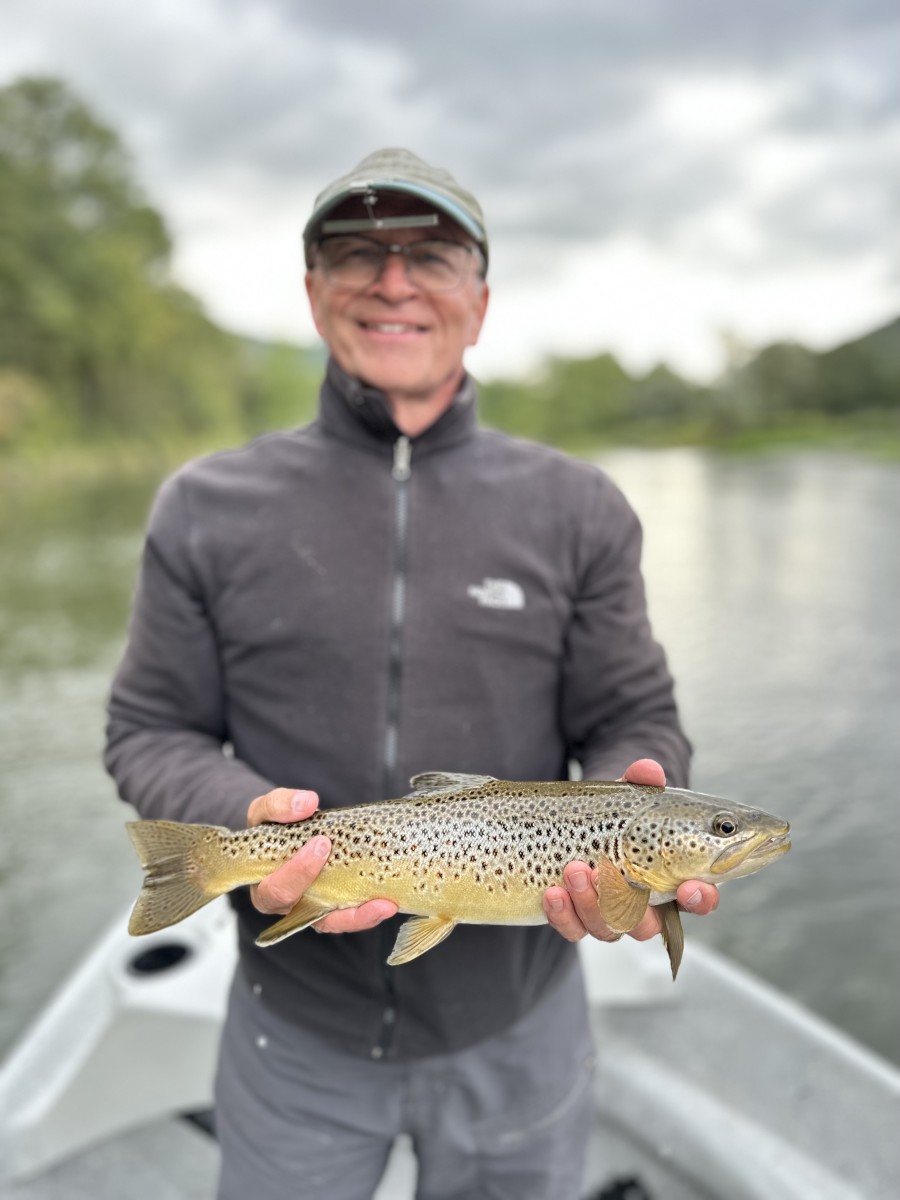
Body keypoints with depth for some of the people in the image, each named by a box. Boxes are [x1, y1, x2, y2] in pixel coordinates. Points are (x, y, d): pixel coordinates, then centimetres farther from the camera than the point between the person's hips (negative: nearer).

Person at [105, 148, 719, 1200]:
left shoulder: (577, 511, -4)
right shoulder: (208, 510, -5)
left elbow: (637, 722, -2)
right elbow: (149, 732, -2)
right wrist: (244, 820, -22)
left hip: (516, 1026, 1)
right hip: (294, 1029, 0)